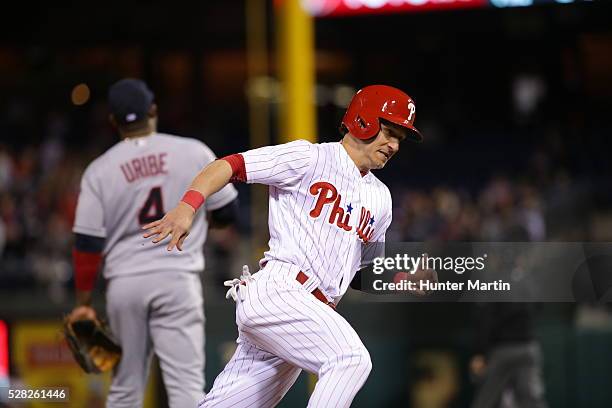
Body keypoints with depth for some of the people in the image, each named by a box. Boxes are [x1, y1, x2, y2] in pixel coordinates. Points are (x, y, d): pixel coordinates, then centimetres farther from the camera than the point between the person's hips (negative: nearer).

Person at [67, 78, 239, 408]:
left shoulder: (99, 171, 2)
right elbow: (226, 213, 5)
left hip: (124, 284, 2)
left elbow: (87, 243, -1)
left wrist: (83, 302, 6)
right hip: (177, 277, -2)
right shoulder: (194, 153, 0)